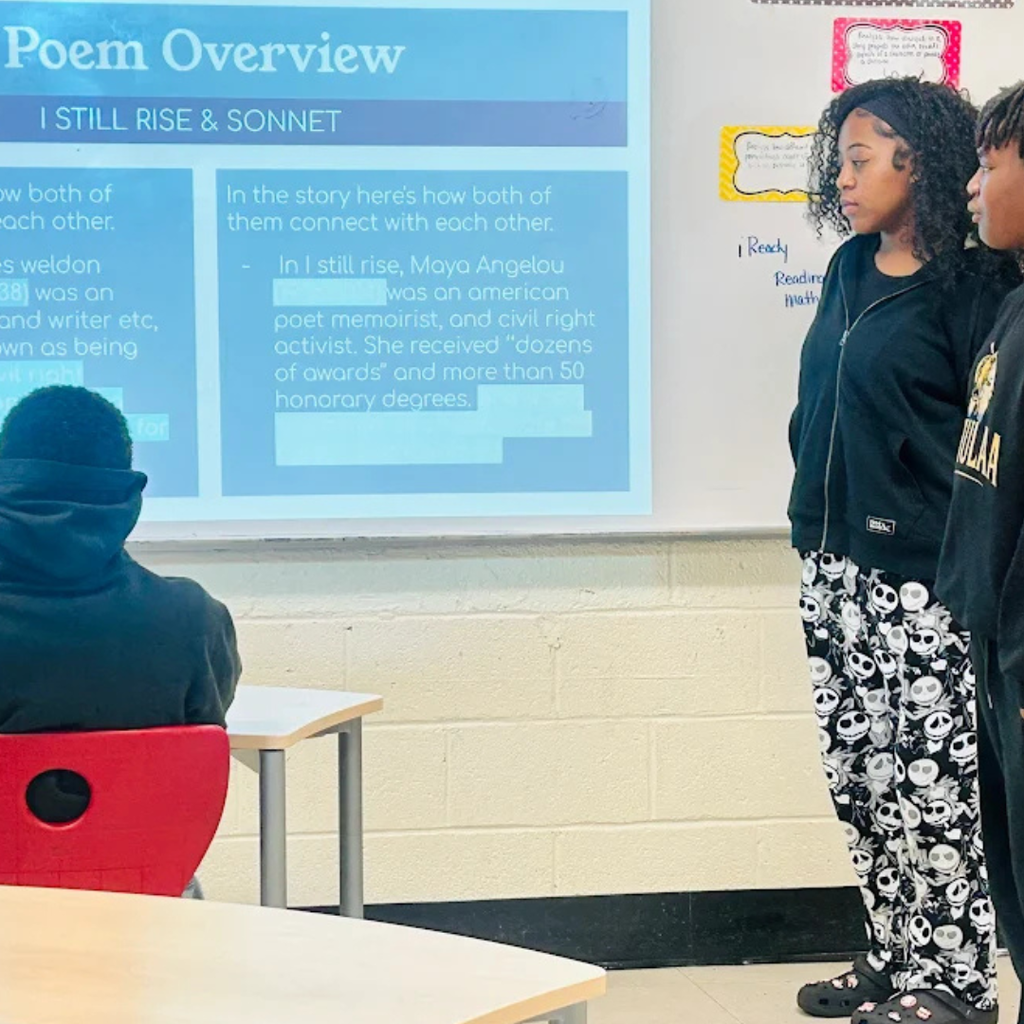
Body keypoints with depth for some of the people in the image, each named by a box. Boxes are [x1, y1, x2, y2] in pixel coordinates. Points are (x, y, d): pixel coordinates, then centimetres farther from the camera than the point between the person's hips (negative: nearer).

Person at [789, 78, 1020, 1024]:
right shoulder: (850, 272, 11)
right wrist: (818, 506, 15)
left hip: (919, 576, -7)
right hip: (835, 566, 7)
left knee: (929, 779, -1)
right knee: (859, 773, 12)